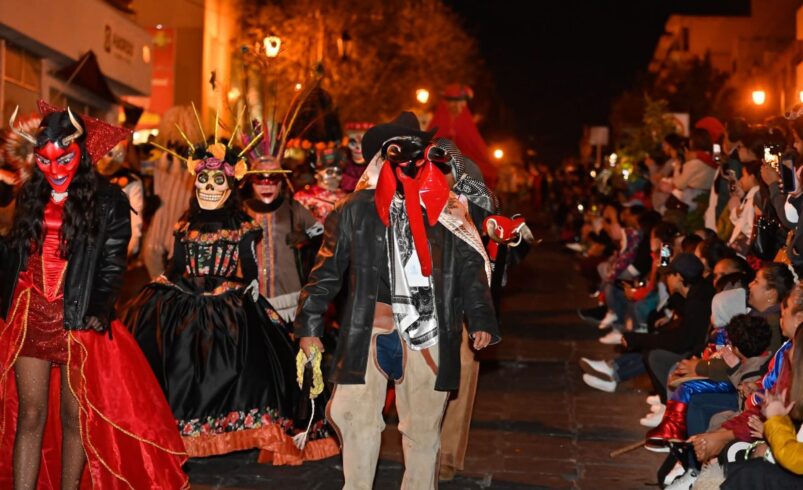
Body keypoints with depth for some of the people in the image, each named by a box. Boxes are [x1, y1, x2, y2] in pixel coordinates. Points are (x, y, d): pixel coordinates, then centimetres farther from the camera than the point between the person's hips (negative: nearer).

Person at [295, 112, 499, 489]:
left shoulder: (449, 212, 6)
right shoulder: (356, 210, 4)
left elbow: (471, 270, 8)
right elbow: (327, 270, 5)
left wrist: (480, 320, -2)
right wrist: (309, 325, 2)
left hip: (428, 331, 1)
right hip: (370, 328, 0)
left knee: (423, 425, 8)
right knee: (355, 416, 1)